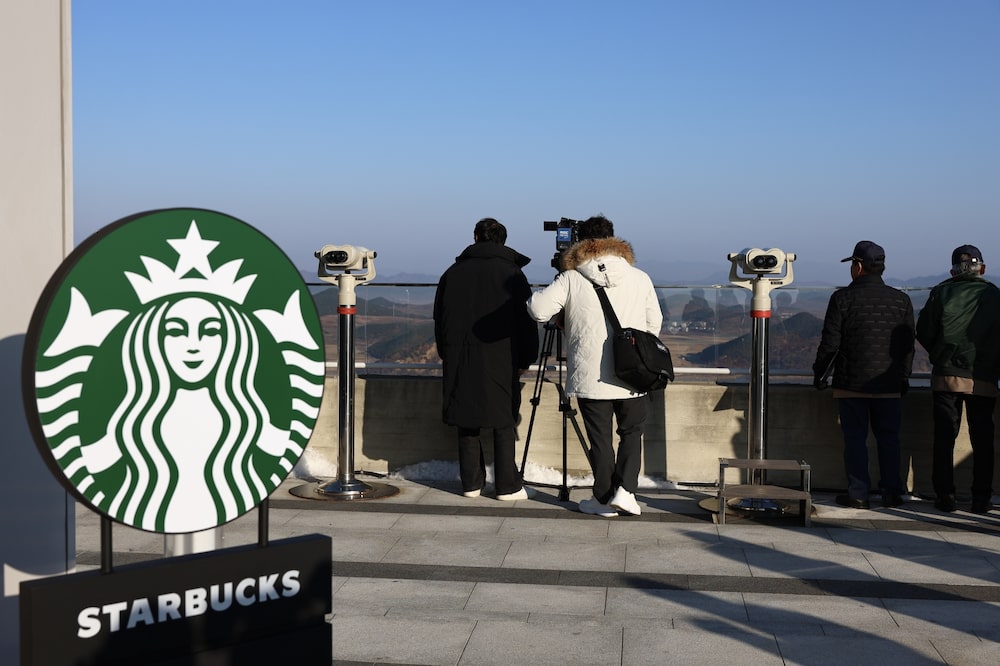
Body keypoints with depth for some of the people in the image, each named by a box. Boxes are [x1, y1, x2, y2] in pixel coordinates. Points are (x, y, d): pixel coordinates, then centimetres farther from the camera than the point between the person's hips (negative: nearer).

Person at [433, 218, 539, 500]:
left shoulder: (453, 272, 8)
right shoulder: (511, 273, -1)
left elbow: (439, 319, 13)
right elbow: (527, 321, -1)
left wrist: (448, 355, 22)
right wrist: (525, 360, 8)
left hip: (460, 363, 3)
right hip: (501, 361, -3)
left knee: (467, 423, 8)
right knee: (504, 424, 2)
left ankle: (471, 483, 11)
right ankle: (507, 486, 3)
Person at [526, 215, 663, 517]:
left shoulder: (571, 279, -4)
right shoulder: (640, 278, 4)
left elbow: (538, 310, -11)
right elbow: (654, 323, 10)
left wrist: (537, 295, 11)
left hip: (590, 378, -1)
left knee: (600, 439, 9)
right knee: (631, 433, 17)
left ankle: (604, 499, 16)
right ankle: (625, 489, 4)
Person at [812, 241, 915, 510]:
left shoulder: (843, 298, -7)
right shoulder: (901, 300, 4)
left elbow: (830, 342, -7)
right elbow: (908, 344, 7)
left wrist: (819, 372, 5)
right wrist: (904, 376, 17)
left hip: (851, 383, -3)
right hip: (889, 385, 3)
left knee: (855, 438, 3)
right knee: (888, 438, 11)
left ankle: (858, 495, 3)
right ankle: (891, 493, 13)